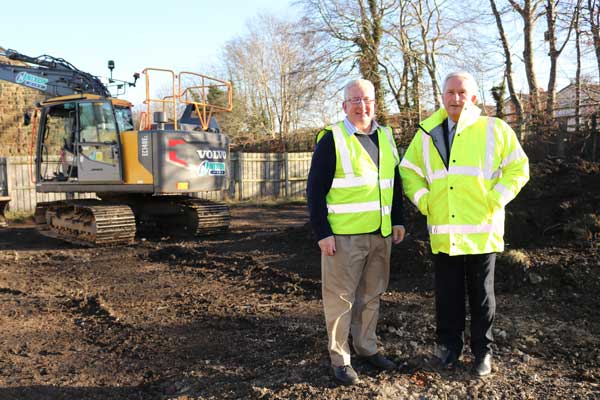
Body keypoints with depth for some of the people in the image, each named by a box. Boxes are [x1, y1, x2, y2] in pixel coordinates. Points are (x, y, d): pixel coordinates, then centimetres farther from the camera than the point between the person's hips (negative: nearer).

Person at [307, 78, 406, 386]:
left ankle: (367, 347, 31)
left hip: (380, 233, 6)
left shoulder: (385, 137, 12)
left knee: (371, 295, 16)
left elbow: (395, 182, 18)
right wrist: (322, 232, -13)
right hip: (344, 235, -6)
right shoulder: (332, 138, -6)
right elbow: (315, 190, -9)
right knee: (341, 298, 2)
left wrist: (398, 220, 12)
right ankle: (340, 358, 16)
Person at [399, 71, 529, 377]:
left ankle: (483, 350, 27)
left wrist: (495, 200, -7)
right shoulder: (427, 133, 7)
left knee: (482, 295, 11)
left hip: (482, 230, -2)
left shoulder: (495, 130, 0)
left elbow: (519, 168, 3)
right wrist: (423, 201, 0)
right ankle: (449, 346, 29)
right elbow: (408, 171, 14)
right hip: (443, 233, 2)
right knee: (447, 294, 11)